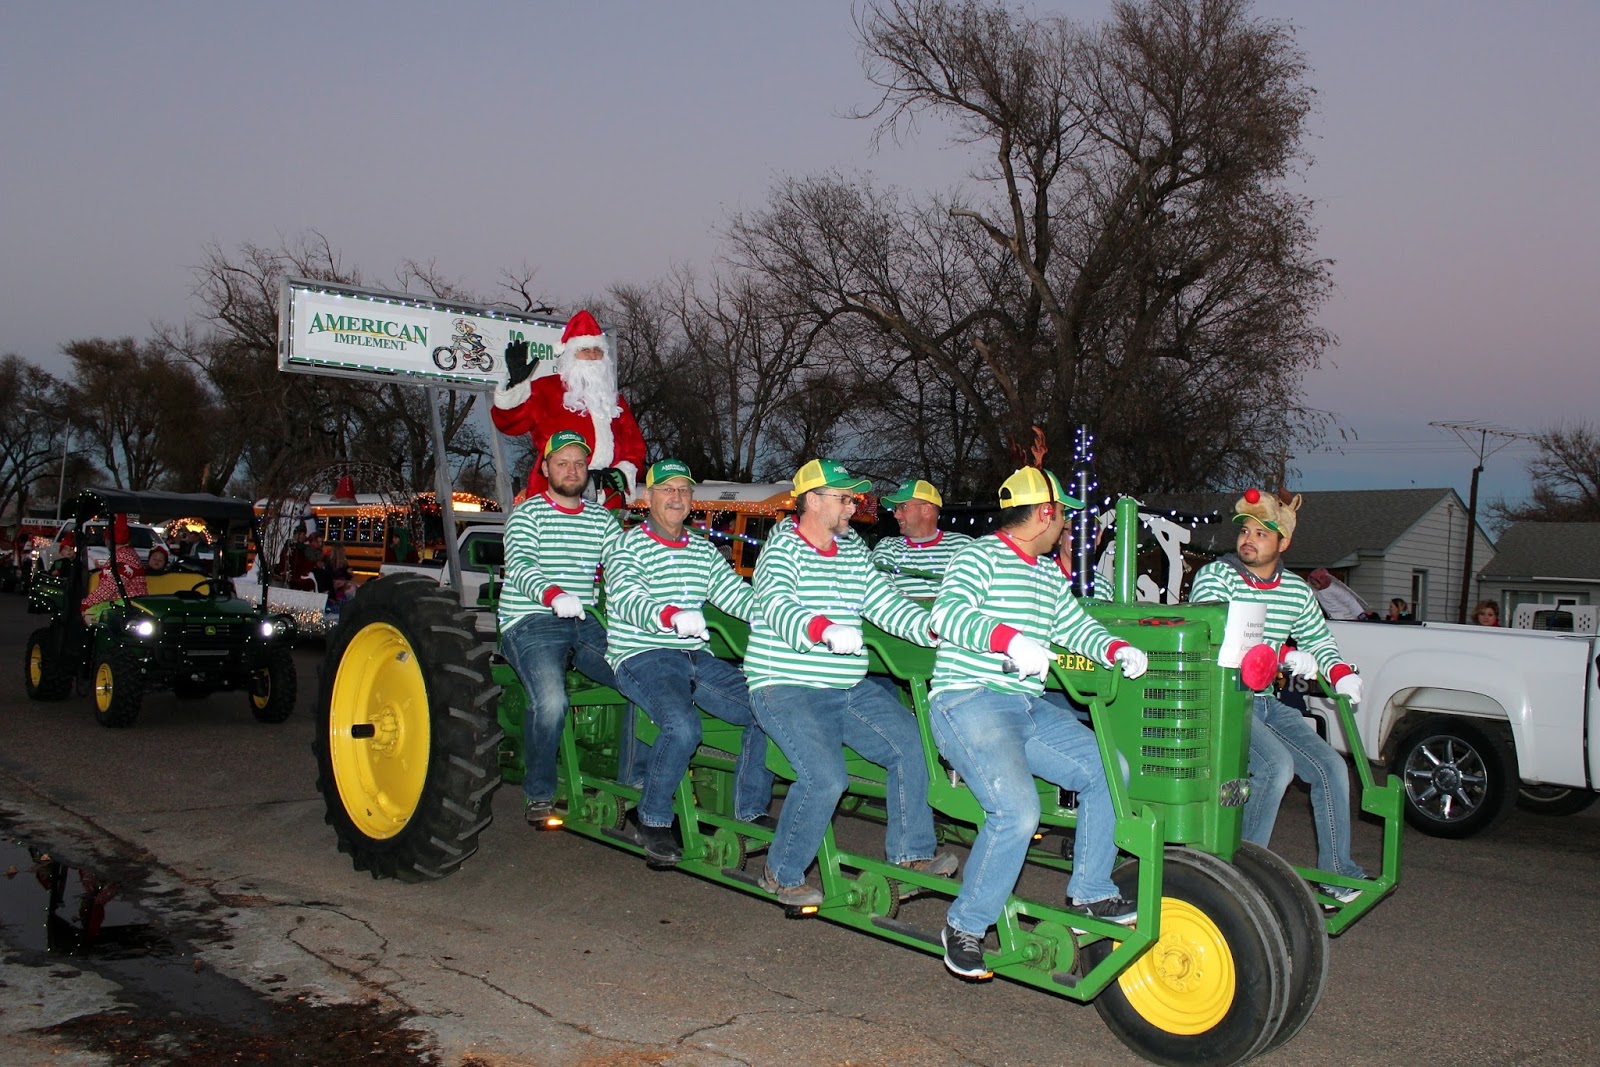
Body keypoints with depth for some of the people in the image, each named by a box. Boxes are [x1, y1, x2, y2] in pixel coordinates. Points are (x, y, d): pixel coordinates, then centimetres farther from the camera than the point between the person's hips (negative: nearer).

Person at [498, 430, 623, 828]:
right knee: (551, 700, -28)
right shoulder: (527, 514, 1)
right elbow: (520, 566, -16)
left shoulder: (602, 519, 15)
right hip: (531, 621, -5)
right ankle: (538, 795, -6)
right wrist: (553, 595, -37)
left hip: (585, 622, 5)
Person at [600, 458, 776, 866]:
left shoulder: (703, 550, 17)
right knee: (683, 726, -32)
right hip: (641, 657, -6)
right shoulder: (625, 545, -1)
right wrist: (673, 616, -40)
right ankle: (653, 821, -10)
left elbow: (737, 594, 7)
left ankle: (750, 810, 3)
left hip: (697, 658, 6)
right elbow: (628, 599, -19)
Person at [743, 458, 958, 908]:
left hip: (850, 689, 7)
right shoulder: (782, 549, -7)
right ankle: (782, 874, -1)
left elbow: (887, 604, 5)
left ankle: (911, 854, 10)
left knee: (912, 744, -7)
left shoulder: (853, 552, 13)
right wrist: (825, 630, -43)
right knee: (825, 777, -23)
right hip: (786, 688, -7)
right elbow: (778, 609, -24)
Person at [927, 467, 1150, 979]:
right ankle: (965, 927, -7)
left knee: (1107, 772, 1)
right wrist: (1010, 640, -37)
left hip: (1030, 707, 9)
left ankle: (1090, 893, 16)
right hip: (968, 702, -9)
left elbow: (1075, 624, 19)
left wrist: (1117, 650, -1)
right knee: (1017, 811, -25)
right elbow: (948, 614, -22)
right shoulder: (979, 556, -8)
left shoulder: (1049, 574, 20)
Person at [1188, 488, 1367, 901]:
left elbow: (1319, 639, 22)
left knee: (1330, 766, 0)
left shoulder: (1296, 590, 9)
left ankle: (1337, 873, 14)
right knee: (1277, 764, -25)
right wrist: (1284, 655, -26)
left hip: (1268, 702, 7)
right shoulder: (1214, 576, -9)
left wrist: (1341, 673, 0)